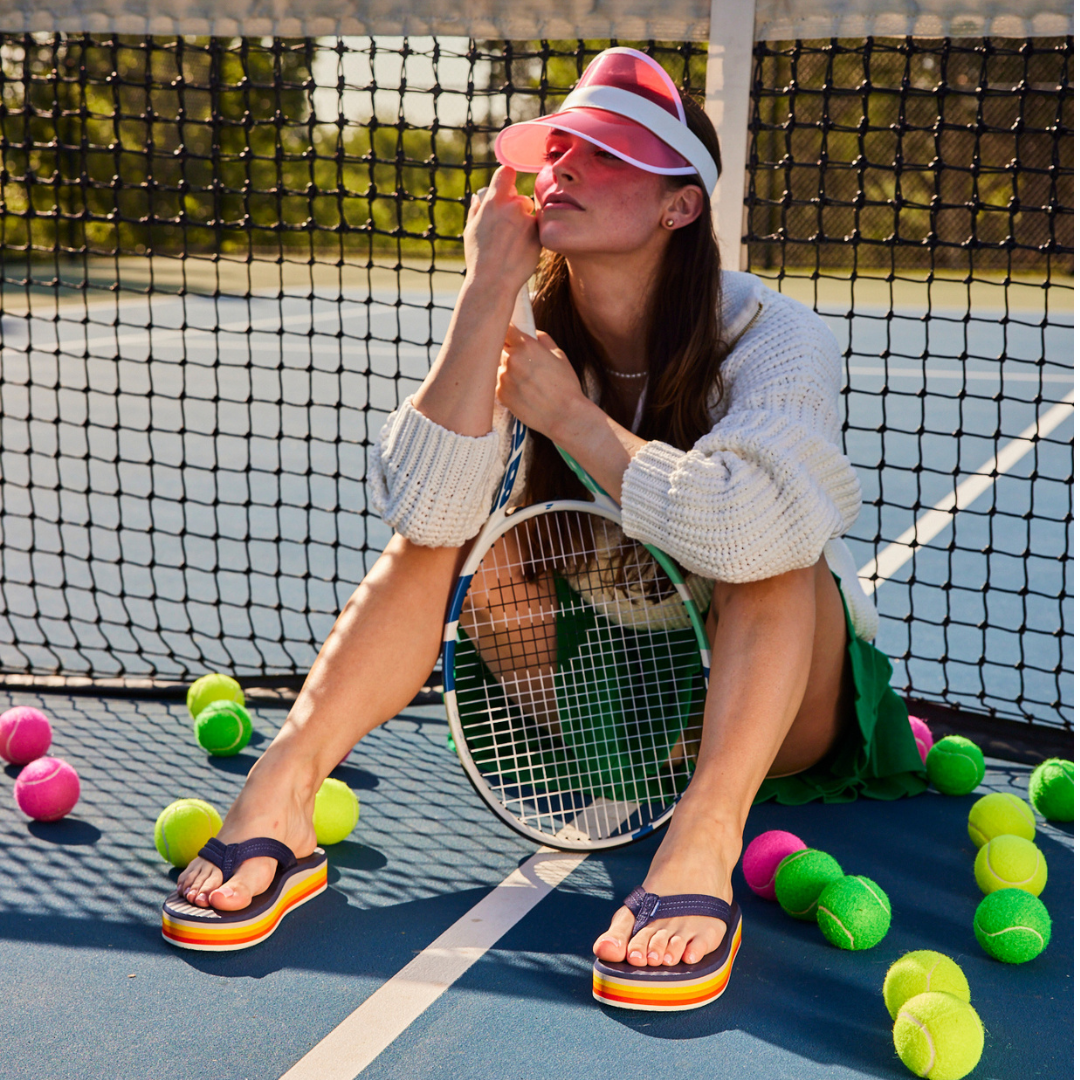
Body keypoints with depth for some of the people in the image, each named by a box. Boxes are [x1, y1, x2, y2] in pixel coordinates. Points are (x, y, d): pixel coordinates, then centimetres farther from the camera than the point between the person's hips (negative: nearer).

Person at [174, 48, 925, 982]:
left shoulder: (776, 340, -19)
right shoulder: (531, 343, -7)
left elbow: (750, 527, -41)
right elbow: (422, 507, -26)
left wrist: (571, 416, -27)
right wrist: (488, 290, -27)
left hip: (775, 704, -3)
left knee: (770, 542, -32)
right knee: (445, 537, -17)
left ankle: (705, 839, -46)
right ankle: (284, 785, -27)